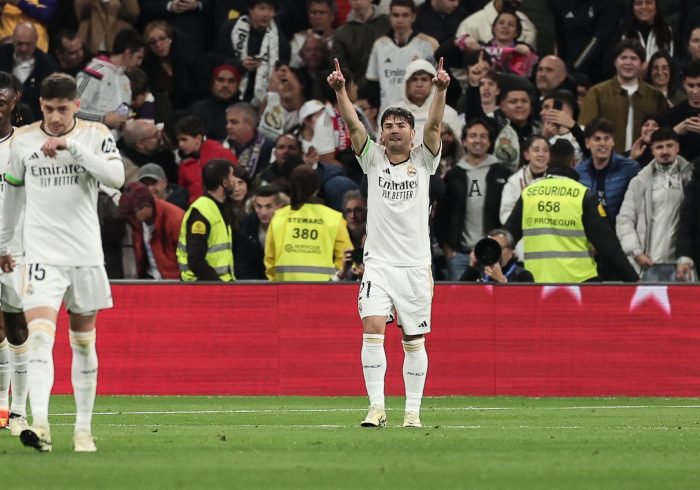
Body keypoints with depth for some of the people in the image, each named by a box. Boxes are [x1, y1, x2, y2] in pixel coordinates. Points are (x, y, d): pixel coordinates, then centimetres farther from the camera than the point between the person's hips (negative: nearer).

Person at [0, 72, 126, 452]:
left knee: (83, 342, 8)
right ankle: (39, 425, -30)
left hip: (86, 254, 1)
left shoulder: (95, 135, 0)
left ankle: (83, 429, 17)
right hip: (42, 253, -1)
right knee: (40, 336, -18)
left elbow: (117, 176, -17)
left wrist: (71, 146, -21)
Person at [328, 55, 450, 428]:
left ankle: (413, 411, 11)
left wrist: (440, 89, -25)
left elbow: (433, 124, -10)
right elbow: (353, 124, -7)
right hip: (379, 263, 0)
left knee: (414, 341, 4)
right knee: (372, 330, -15)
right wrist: (340, 90, -21)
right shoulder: (373, 159, 6)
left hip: (416, 266, 0)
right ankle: (376, 407, -14)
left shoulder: (423, 161, 5)